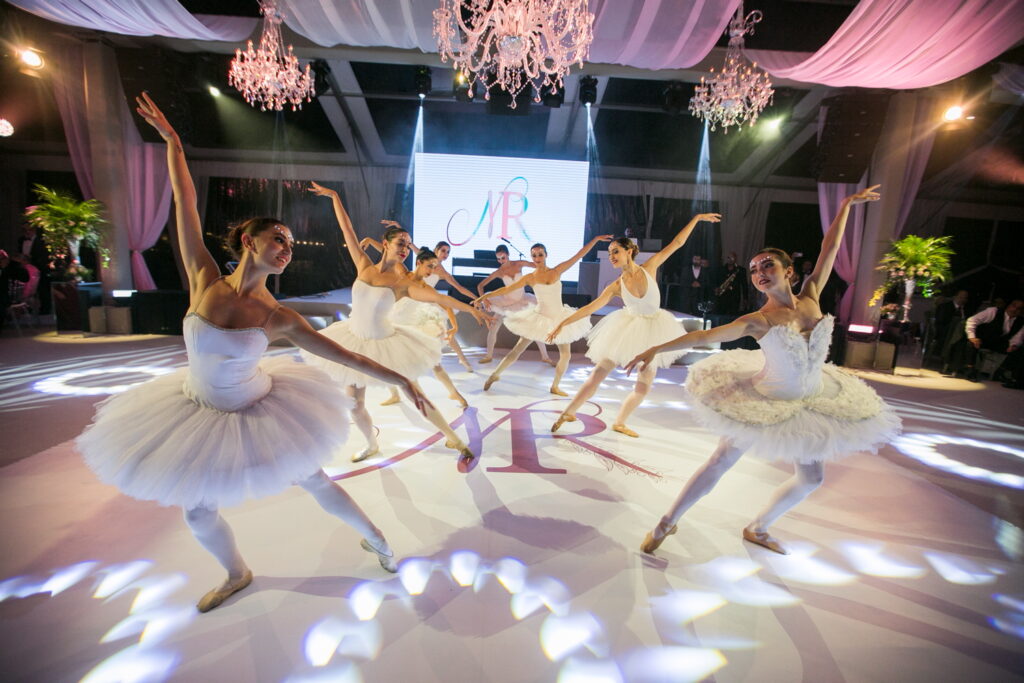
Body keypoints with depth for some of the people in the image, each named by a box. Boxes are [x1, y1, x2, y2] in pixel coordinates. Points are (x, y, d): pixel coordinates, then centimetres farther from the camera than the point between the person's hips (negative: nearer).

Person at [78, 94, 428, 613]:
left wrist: (399, 379, -23)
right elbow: (185, 204, -11)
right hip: (199, 412, 3)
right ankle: (237, 576, 46)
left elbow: (346, 356, -20)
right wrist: (171, 140, -5)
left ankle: (375, 538, 32)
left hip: (257, 414, -2)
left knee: (315, 482, 8)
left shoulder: (278, 318, -19)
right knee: (198, 512, 16)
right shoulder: (204, 282, -16)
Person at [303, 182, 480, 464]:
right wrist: (334, 196, 7)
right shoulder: (364, 266, -4)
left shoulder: (403, 283, -12)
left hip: (385, 344, -3)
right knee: (354, 404, 12)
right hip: (355, 341, 3)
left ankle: (455, 440, 18)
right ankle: (372, 445, 39)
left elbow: (438, 297, -23)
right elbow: (348, 230, 1)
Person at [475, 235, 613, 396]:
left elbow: (578, 256, -6)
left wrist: (595, 239, -9)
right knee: (517, 350, 0)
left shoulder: (557, 271, -5)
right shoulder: (530, 278, -8)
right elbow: (506, 289, -7)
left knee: (565, 354, 7)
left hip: (559, 318, 3)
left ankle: (555, 387, 25)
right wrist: (485, 296, -13)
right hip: (540, 318, -2)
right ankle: (494, 375, 18)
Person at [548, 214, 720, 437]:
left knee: (643, 387, 7)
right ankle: (568, 413, 10)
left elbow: (677, 243, -4)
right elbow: (590, 307, -13)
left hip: (652, 330, 1)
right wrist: (563, 323, -20)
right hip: (627, 329, -1)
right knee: (597, 375, -4)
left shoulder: (649, 268, -10)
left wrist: (697, 218, -4)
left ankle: (619, 423, 25)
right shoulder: (616, 286, -11)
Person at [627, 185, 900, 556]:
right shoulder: (759, 320, -21)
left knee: (811, 478, 17)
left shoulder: (810, 297, -7)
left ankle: (758, 528, 37)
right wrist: (656, 349, -38)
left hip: (811, 403, 6)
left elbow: (830, 249, 1)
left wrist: (847, 204, 8)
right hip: (767, 402, -6)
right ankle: (666, 523, 13)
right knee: (719, 464, -1)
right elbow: (703, 335, -30)